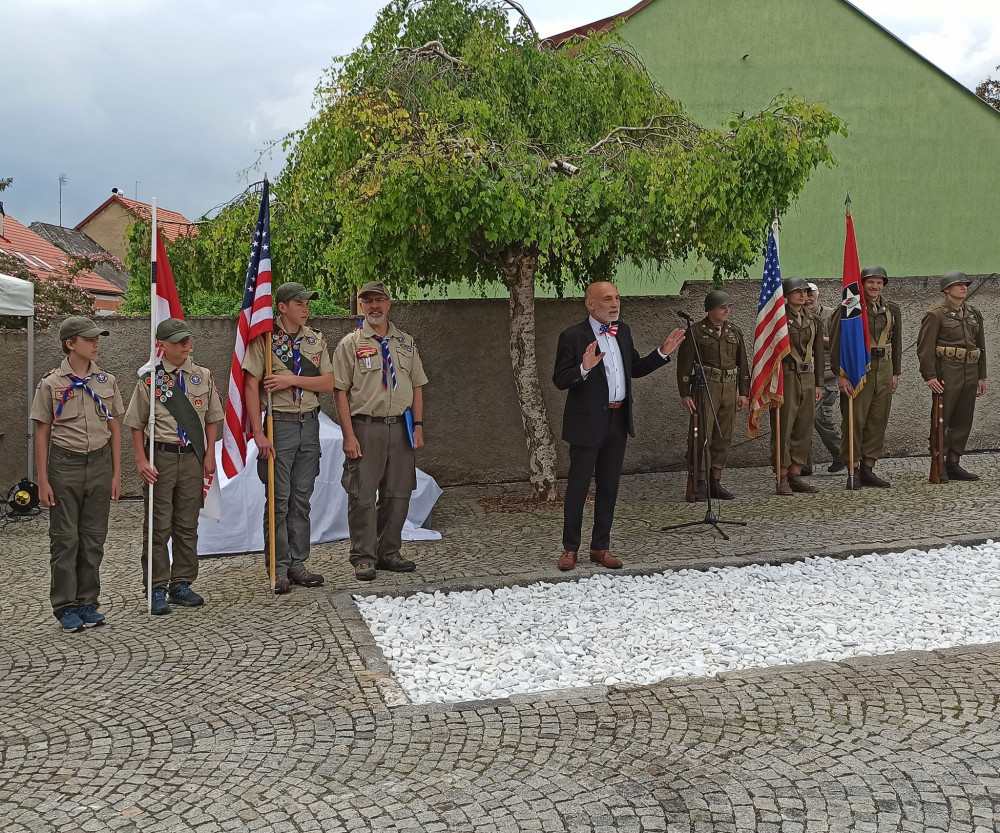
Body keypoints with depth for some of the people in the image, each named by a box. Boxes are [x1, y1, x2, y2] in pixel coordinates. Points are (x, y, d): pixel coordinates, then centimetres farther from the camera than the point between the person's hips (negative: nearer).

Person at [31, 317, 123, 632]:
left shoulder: (107, 381, 6)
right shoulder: (51, 384, -3)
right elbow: (42, 434, -1)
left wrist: (116, 473, 6)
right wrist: (43, 480, -5)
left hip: (99, 463, 3)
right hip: (65, 464, -3)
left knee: (94, 537, 8)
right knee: (65, 538, 2)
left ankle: (88, 602, 19)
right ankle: (66, 606, 12)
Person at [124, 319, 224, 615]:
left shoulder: (204, 376, 5)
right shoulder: (150, 380, -4)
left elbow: (212, 419, 11)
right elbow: (137, 425, 0)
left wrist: (209, 455, 4)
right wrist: (141, 461, -8)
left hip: (193, 457, 3)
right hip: (161, 457, -3)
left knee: (188, 525, 10)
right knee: (159, 526, 2)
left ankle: (181, 584, 22)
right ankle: (156, 589, 11)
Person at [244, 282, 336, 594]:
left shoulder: (316, 340, 10)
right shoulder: (264, 338, -4)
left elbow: (328, 383, 2)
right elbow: (251, 386, -9)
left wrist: (291, 380, -12)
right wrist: (258, 433, -15)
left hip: (309, 425, 5)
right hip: (279, 425, -4)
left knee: (301, 499, 9)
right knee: (278, 500, -1)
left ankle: (298, 565, 17)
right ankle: (279, 569, 7)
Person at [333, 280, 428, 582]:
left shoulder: (406, 342, 14)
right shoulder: (350, 344, 1)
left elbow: (417, 387, 16)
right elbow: (340, 392, -3)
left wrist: (418, 426, 6)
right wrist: (349, 436, -11)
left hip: (401, 427, 4)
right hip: (365, 427, -4)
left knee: (398, 494, 7)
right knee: (362, 496, -4)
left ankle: (389, 552, 19)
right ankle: (363, 558, 6)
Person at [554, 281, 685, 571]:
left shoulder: (623, 331, 9)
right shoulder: (572, 337, -11)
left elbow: (636, 369, 18)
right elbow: (560, 380, -13)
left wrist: (663, 352, 6)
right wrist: (584, 368, -30)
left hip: (618, 420, 6)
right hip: (587, 422, -6)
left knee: (609, 487, 13)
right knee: (578, 487, 2)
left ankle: (601, 547, 24)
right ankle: (570, 549, 15)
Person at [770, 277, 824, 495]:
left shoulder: (813, 319, 13)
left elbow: (818, 352, 16)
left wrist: (818, 383, 13)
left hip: (808, 378, 6)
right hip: (786, 377, -6)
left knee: (804, 429, 7)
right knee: (783, 428, -4)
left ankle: (796, 475, 16)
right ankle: (782, 479, 2)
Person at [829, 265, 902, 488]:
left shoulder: (892, 310, 12)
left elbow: (896, 343, 18)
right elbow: (836, 343, -8)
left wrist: (895, 373, 13)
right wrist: (840, 374, -13)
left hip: (884, 370, 5)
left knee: (878, 421, 7)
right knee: (855, 420, -4)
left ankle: (868, 469, 16)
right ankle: (854, 471, 4)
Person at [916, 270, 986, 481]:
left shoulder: (974, 313, 16)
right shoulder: (935, 314, -5)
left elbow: (980, 345, 19)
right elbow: (925, 347, -9)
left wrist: (982, 376, 15)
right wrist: (929, 376, -15)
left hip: (970, 373, 6)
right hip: (947, 373, -6)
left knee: (963, 421, 8)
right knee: (941, 419, -4)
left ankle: (953, 464, 17)